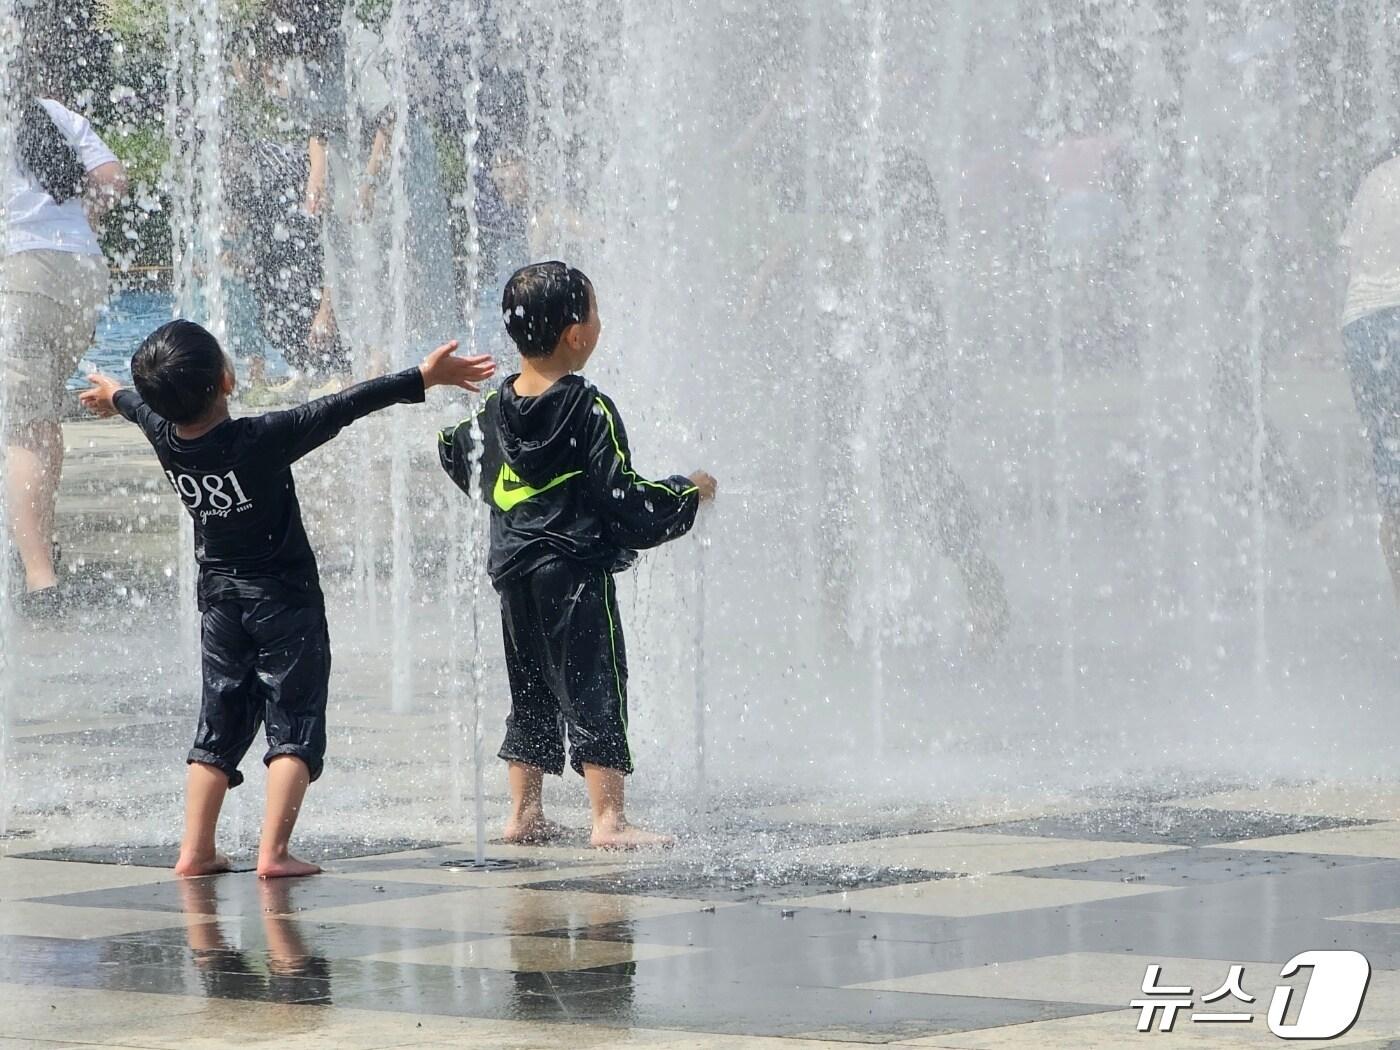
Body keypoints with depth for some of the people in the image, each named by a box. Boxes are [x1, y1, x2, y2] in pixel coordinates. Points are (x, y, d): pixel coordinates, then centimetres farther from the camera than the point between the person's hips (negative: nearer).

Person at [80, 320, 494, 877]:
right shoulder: (261, 439, -24)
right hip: (284, 597, -5)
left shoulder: (165, 438, -7)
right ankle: (273, 851, -10)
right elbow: (343, 408, -24)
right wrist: (422, 378, -21)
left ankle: (196, 850, 11)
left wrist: (114, 395, 40)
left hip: (219, 596, 5)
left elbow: (143, 406, 17)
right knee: (294, 726, -1)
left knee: (219, 725, 13)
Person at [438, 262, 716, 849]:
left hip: (515, 574, 7)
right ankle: (608, 819, -5)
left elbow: (459, 460, 21)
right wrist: (688, 493, -1)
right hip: (576, 570, -7)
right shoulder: (590, 410, -14)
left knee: (531, 692, 15)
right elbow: (623, 499, -15)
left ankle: (524, 814, 18)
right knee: (595, 690, -3)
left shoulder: (493, 408, 4)